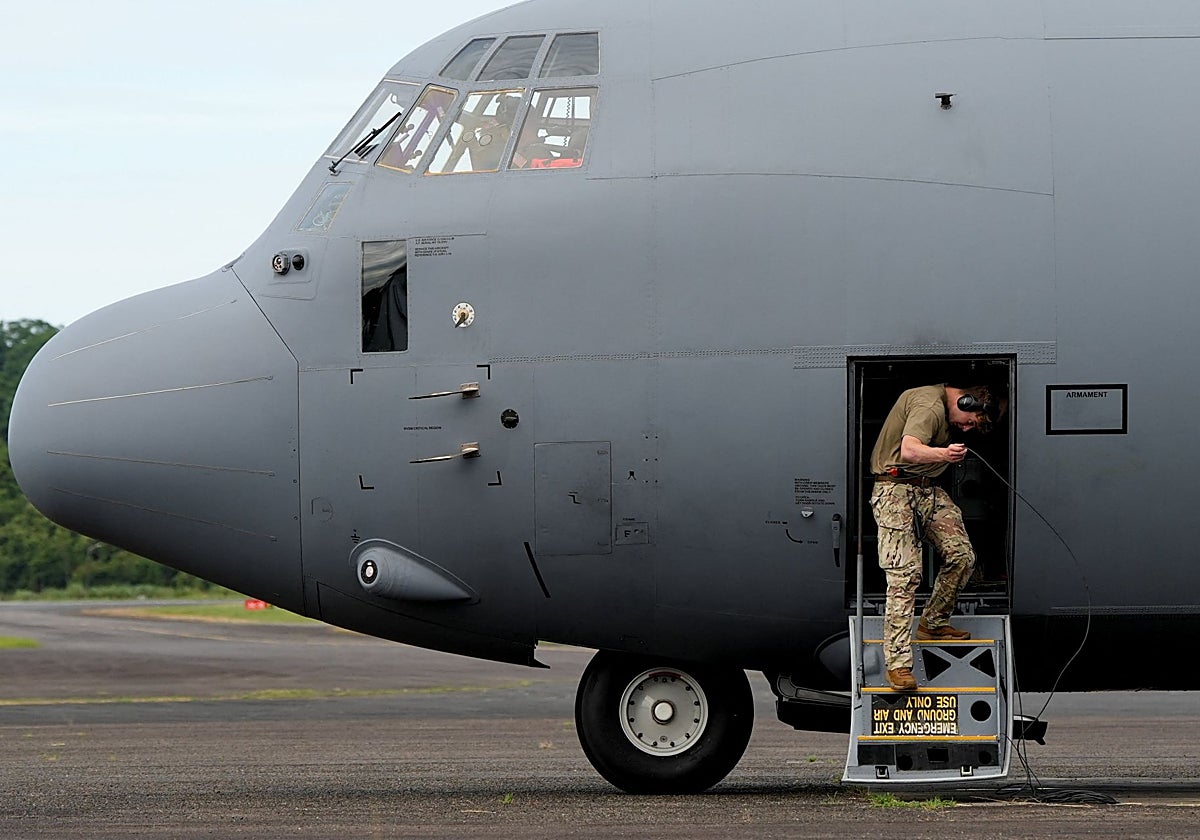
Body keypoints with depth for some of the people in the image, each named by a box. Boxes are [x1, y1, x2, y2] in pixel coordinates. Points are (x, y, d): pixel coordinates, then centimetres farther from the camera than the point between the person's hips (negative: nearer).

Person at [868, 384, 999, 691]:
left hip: (926, 490, 10)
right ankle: (897, 663, -18)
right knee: (905, 575, -16)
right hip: (896, 489, -10)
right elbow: (908, 450, -36)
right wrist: (943, 454, -52)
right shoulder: (930, 406, -19)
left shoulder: (942, 401, 13)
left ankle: (933, 623, 20)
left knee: (961, 555, 0)